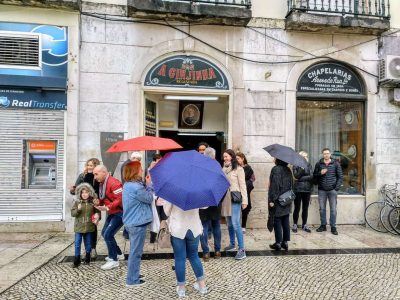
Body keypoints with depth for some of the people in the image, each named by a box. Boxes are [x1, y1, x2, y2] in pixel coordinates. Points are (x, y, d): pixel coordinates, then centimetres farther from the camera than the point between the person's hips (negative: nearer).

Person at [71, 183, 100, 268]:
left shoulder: (93, 202, -3)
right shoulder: (77, 202, -3)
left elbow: (97, 212, 6)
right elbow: (72, 213, -3)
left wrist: (97, 217, -14)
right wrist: (78, 210, -21)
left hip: (89, 227, 1)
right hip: (79, 227, 0)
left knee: (88, 244, 13)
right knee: (77, 244, 3)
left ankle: (87, 257, 33)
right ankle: (77, 259, 17)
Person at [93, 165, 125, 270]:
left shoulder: (113, 183, -22)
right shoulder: (102, 184, 8)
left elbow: (120, 199, -26)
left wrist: (107, 207, -29)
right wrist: (99, 202, -4)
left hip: (120, 212, -10)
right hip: (112, 213, 10)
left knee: (108, 234, -13)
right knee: (104, 233, 17)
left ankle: (113, 260, 4)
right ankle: (118, 254, 32)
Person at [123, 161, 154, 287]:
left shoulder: (128, 185, 8)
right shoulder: (136, 187, -24)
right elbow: (149, 199, -14)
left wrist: (146, 185, -1)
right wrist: (149, 185, -5)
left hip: (131, 222, 10)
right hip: (138, 224, -10)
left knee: (134, 251, 24)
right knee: (136, 252, 4)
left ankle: (133, 274, 38)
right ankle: (132, 280, 17)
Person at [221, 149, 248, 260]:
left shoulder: (238, 169, -6)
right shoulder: (223, 169, 9)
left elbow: (242, 185, -7)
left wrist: (244, 201, -11)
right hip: (225, 199, 6)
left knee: (235, 224, -10)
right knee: (229, 223, 15)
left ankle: (242, 250, -3)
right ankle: (232, 244, 31)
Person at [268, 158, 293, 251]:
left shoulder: (276, 169, -16)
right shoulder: (288, 170, 7)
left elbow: (274, 185, -20)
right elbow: (291, 184, 14)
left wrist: (271, 199, -17)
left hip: (278, 201, -7)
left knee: (277, 221, 2)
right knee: (285, 221, 11)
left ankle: (278, 243, 8)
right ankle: (285, 241, 18)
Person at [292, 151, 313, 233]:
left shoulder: (309, 165, 8)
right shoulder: (296, 165, 0)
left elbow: (311, 177, -3)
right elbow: (296, 176, -13)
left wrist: (301, 178, -11)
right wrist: (302, 168, -23)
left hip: (307, 189, 3)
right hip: (298, 189, -3)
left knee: (305, 208, 9)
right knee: (297, 208, 2)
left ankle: (304, 225, 20)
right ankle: (295, 225, 14)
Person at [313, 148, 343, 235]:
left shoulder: (336, 164, 3)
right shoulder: (318, 164, 5)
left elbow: (340, 176, 3)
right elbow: (314, 176, 7)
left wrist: (337, 188, -5)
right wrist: (320, 173, -13)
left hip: (332, 190, -1)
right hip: (322, 190, 1)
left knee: (333, 209, 2)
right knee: (322, 209, 8)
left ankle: (333, 227, 12)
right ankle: (323, 225, 20)